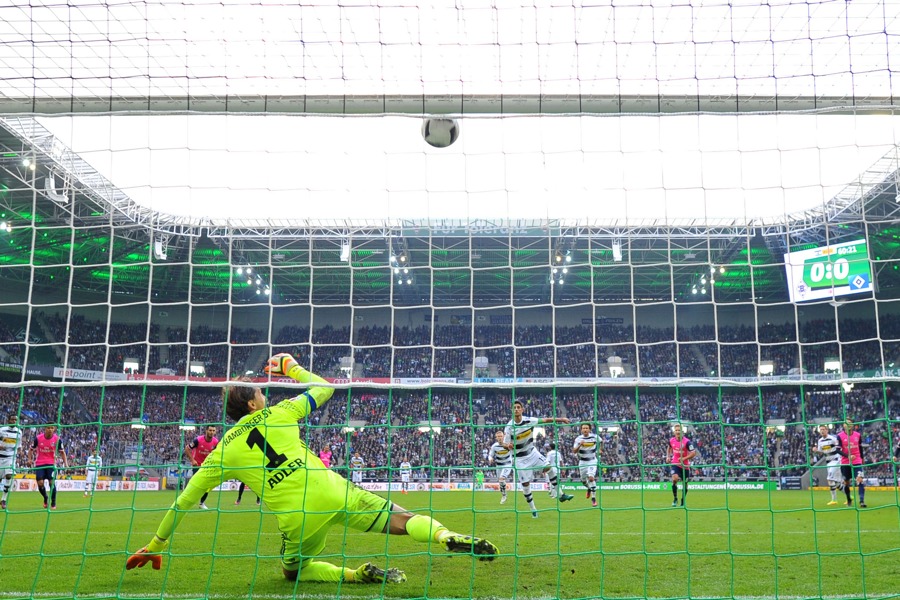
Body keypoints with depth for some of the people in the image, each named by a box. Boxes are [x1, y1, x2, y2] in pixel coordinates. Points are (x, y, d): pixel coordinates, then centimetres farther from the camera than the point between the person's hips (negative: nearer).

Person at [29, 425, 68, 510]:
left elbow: (62, 452, 2)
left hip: (51, 463, -1)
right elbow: (32, 449, 8)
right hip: (39, 464, 1)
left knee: (52, 482, -11)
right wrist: (30, 459, -8)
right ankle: (45, 498, 24)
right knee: (40, 483, -7)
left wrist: (65, 463, -8)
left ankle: (53, 503, 5)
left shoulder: (57, 439, -8)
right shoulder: (38, 438, -7)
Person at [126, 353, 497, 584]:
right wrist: (291, 367, 35)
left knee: (293, 571, 26)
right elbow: (325, 389, 22)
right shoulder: (279, 414, 9)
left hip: (297, 516, 0)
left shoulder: (223, 451, 11)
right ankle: (448, 538, -27)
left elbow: (185, 500, 15)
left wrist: (157, 545, 26)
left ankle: (358, 575, 2)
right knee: (401, 521, 4)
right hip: (332, 492, 0)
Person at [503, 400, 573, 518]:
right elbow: (505, 443, -13)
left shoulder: (529, 420, -12)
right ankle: (533, 509, 15)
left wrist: (561, 419, -9)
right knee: (525, 484, -2)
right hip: (520, 458, -3)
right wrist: (508, 445, -36)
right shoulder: (509, 427, -17)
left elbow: (545, 420, -5)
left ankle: (559, 495, 3)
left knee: (549, 468, -11)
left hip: (532, 452, 3)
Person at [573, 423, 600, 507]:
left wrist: (598, 450, 10)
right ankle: (589, 488, 49)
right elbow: (574, 451, -20)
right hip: (582, 461, 2)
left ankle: (593, 499, -12)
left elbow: (600, 441, 14)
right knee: (583, 480, 14)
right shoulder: (578, 439, -12)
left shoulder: (594, 437, -11)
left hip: (592, 460, -2)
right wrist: (580, 445, -35)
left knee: (591, 478, -21)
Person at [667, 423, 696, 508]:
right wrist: (668, 456, 7)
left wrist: (684, 458, -27)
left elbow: (694, 453, -19)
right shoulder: (671, 440, -3)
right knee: (674, 479, -24)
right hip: (675, 464, 1)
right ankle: (675, 498, -5)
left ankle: (683, 502, 27)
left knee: (685, 484, 8)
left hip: (685, 465, -1)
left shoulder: (687, 442, -17)